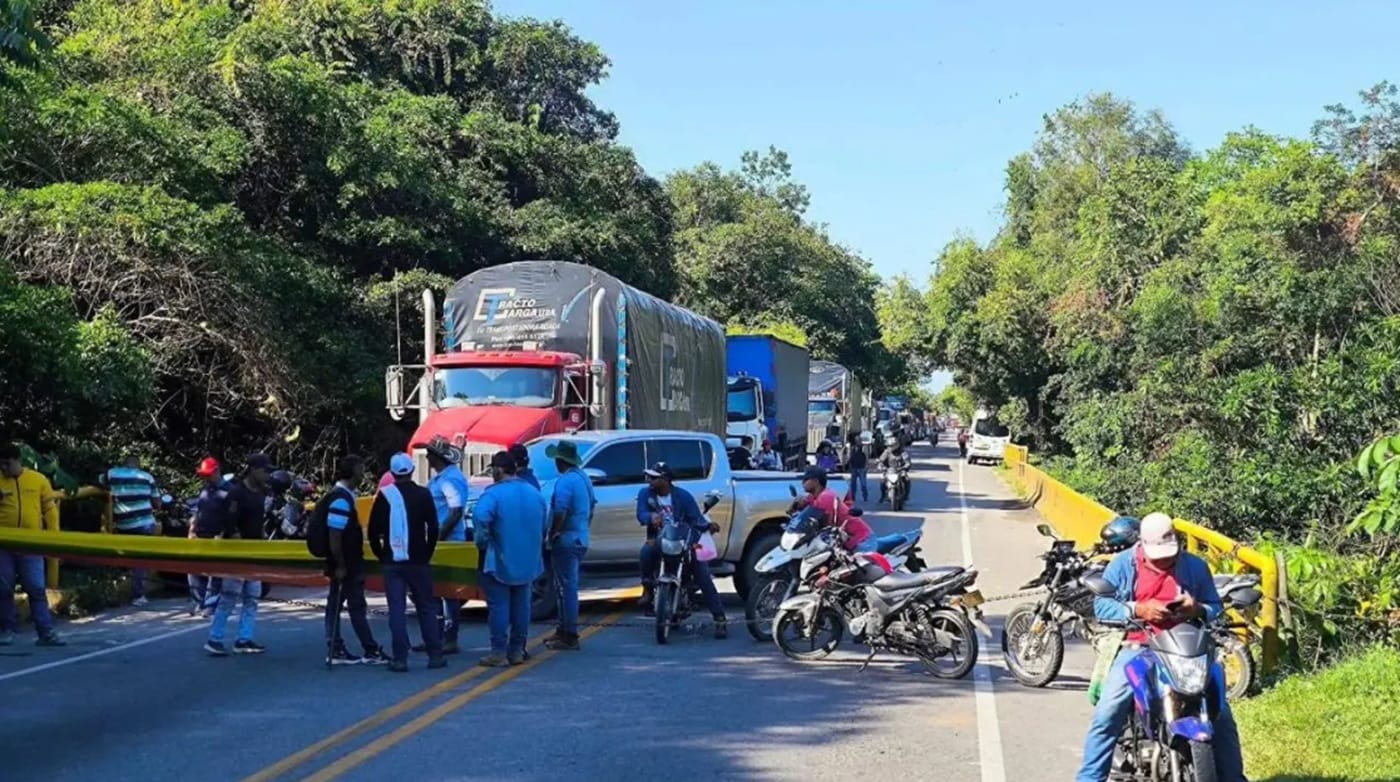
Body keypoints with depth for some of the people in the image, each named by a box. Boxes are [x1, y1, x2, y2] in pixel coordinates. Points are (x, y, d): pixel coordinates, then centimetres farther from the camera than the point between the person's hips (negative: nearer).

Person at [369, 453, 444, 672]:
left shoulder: (385, 496, -3)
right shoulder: (423, 494, -3)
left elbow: (373, 530, -2)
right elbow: (433, 528, -2)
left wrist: (380, 555, 10)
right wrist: (428, 553, 10)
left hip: (392, 562, 0)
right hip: (418, 561, 0)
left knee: (397, 609, 2)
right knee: (426, 607, 9)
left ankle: (400, 659, -3)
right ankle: (435, 655, 9)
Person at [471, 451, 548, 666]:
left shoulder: (494, 493, -16)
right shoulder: (534, 493, 7)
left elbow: (480, 517, -33)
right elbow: (545, 525, 13)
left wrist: (482, 540, -19)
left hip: (499, 562, -6)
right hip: (527, 562, 6)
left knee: (499, 606, -1)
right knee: (521, 606, 13)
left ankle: (499, 652, -1)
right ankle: (517, 650, 18)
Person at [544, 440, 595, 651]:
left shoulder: (565, 481, -18)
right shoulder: (584, 478, 12)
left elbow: (560, 513, -25)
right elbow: (591, 509, 20)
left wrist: (552, 535, -14)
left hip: (566, 541, -10)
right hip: (581, 539, 10)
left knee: (567, 587, -6)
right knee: (568, 586, 18)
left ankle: (569, 637, -4)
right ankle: (564, 631, 25)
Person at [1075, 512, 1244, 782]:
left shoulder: (1195, 566, 4)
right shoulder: (1123, 565, 0)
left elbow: (1215, 607, 9)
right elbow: (1101, 605, -4)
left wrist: (1199, 610, -15)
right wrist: (1137, 610, -19)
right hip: (1137, 648, -1)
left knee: (1221, 716, -2)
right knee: (1106, 716, -16)